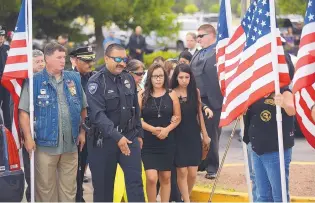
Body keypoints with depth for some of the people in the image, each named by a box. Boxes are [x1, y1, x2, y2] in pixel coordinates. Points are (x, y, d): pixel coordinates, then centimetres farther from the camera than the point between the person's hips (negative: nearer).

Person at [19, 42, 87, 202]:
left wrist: (82, 132, 10)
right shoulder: (35, 81, -5)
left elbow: (83, 108, 16)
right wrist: (28, 138, -12)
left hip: (71, 144, 4)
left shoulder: (74, 79, 8)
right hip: (45, 144, -4)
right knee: (45, 187, 5)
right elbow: (23, 112, -7)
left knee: (69, 188, 11)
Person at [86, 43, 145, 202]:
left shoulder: (129, 79, 7)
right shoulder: (96, 82, -12)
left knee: (135, 181, -3)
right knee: (103, 185, 5)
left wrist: (139, 133, 16)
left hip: (130, 137, 4)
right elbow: (97, 114, -22)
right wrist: (117, 136, -30)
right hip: (104, 140, -4)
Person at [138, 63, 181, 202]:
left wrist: (167, 130, -13)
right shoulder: (142, 95, -1)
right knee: (151, 178, -12)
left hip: (167, 141, 2)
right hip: (148, 142, -2)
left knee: (166, 177, 9)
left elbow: (178, 117, 4)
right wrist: (152, 129, -16)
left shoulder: (171, 95, 2)